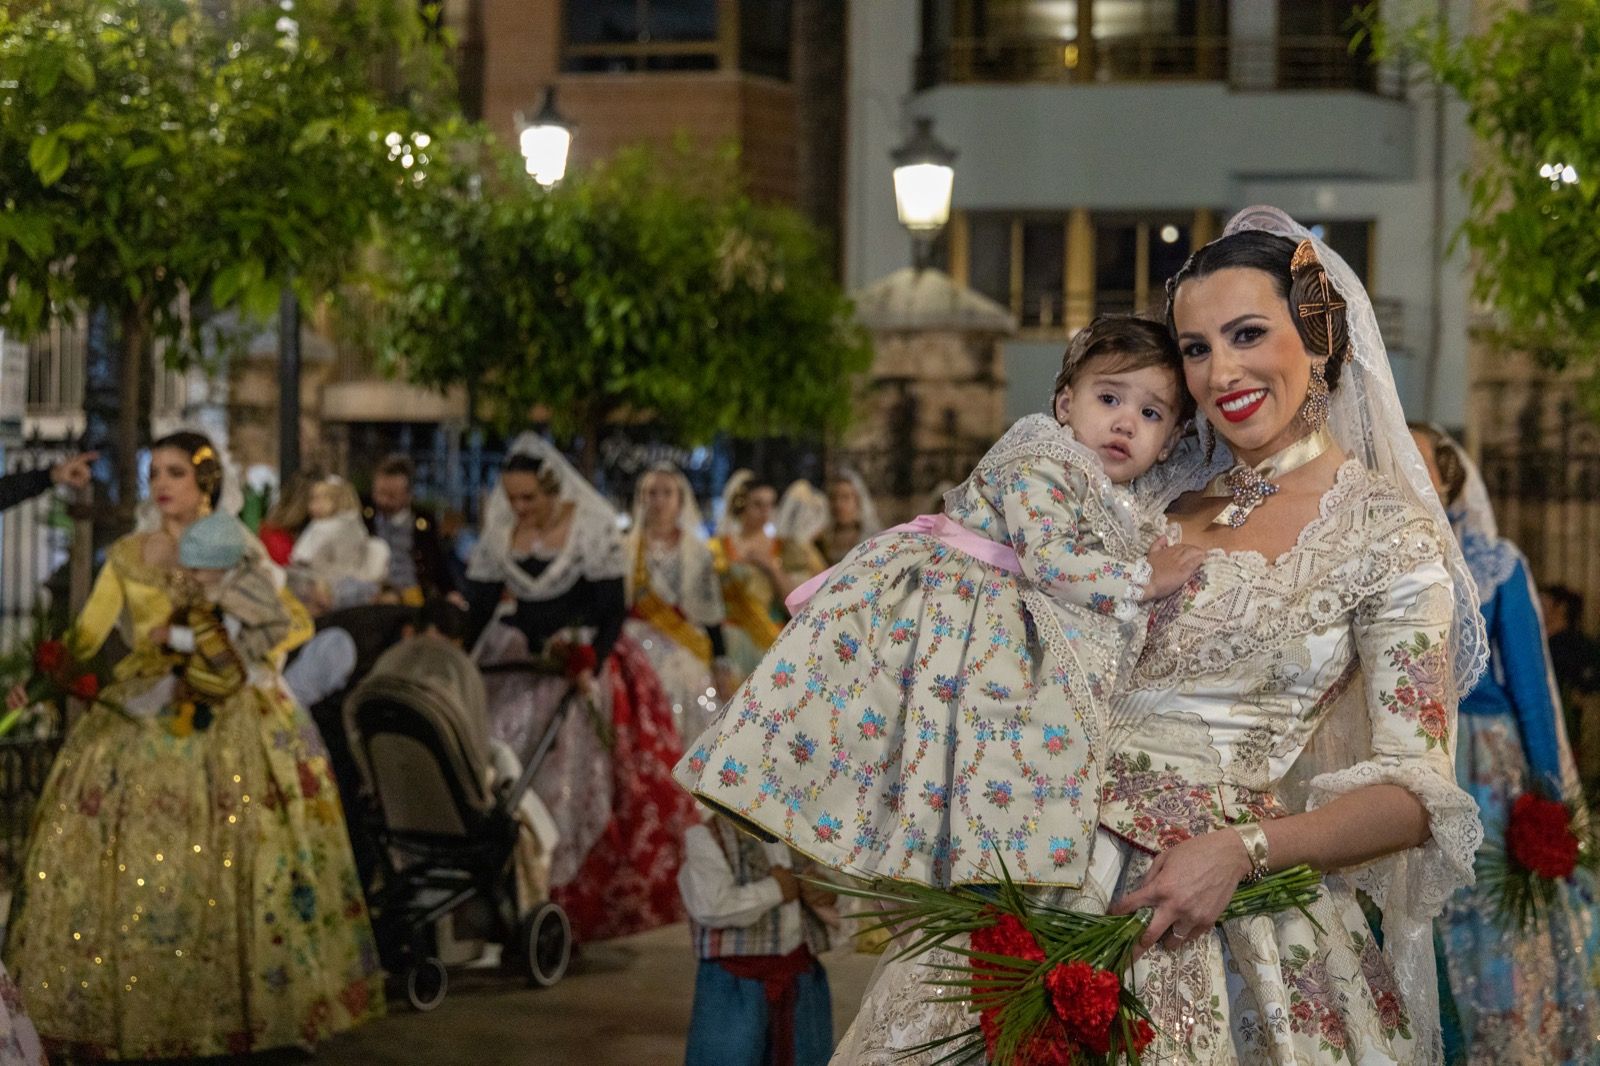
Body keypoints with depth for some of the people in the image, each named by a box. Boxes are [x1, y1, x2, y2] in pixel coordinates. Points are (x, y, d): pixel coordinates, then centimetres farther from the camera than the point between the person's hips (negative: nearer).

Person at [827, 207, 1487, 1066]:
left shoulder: (1388, 530, -4)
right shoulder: (1163, 488, 10)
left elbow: (1412, 791, -7)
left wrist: (1241, 850, -18)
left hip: (1229, 908, -4)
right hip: (1058, 859, 4)